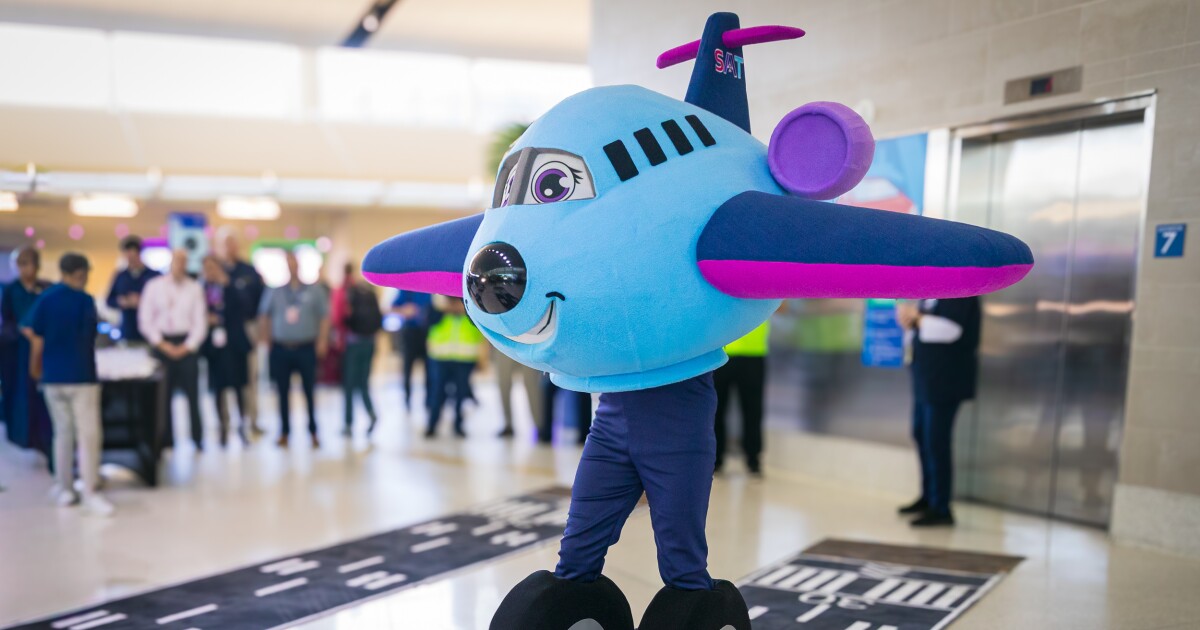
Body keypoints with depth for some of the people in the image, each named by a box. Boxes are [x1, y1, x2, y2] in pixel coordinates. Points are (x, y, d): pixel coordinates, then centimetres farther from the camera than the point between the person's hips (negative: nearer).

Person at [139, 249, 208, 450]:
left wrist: (188, 346, -7)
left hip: (187, 345, 0)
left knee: (192, 393, 0)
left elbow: (201, 322, 1)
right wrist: (161, 344, -6)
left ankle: (197, 439, 10)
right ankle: (167, 440, 12)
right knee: (163, 394, 3)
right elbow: (145, 320, 1)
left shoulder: (195, 288, 2)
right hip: (162, 344, 1)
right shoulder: (154, 286, 3)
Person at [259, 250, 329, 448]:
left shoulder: (314, 291, 2)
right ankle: (284, 432, 16)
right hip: (280, 349, 2)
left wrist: (322, 340, -5)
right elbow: (264, 316, 13)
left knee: (309, 391, 0)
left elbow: (325, 316, 3)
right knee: (283, 392, 6)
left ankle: (313, 431, 9)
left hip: (306, 348, -2)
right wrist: (264, 339, 6)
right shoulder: (274, 292, 6)